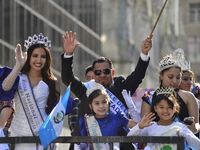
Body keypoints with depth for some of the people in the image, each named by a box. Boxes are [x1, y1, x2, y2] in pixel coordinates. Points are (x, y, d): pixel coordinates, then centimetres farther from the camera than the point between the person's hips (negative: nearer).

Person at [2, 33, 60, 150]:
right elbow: (5, 87, -17)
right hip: (20, 134, 0)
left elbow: (56, 110, 11)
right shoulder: (18, 78, 5)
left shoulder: (52, 82, 6)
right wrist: (18, 65, -19)